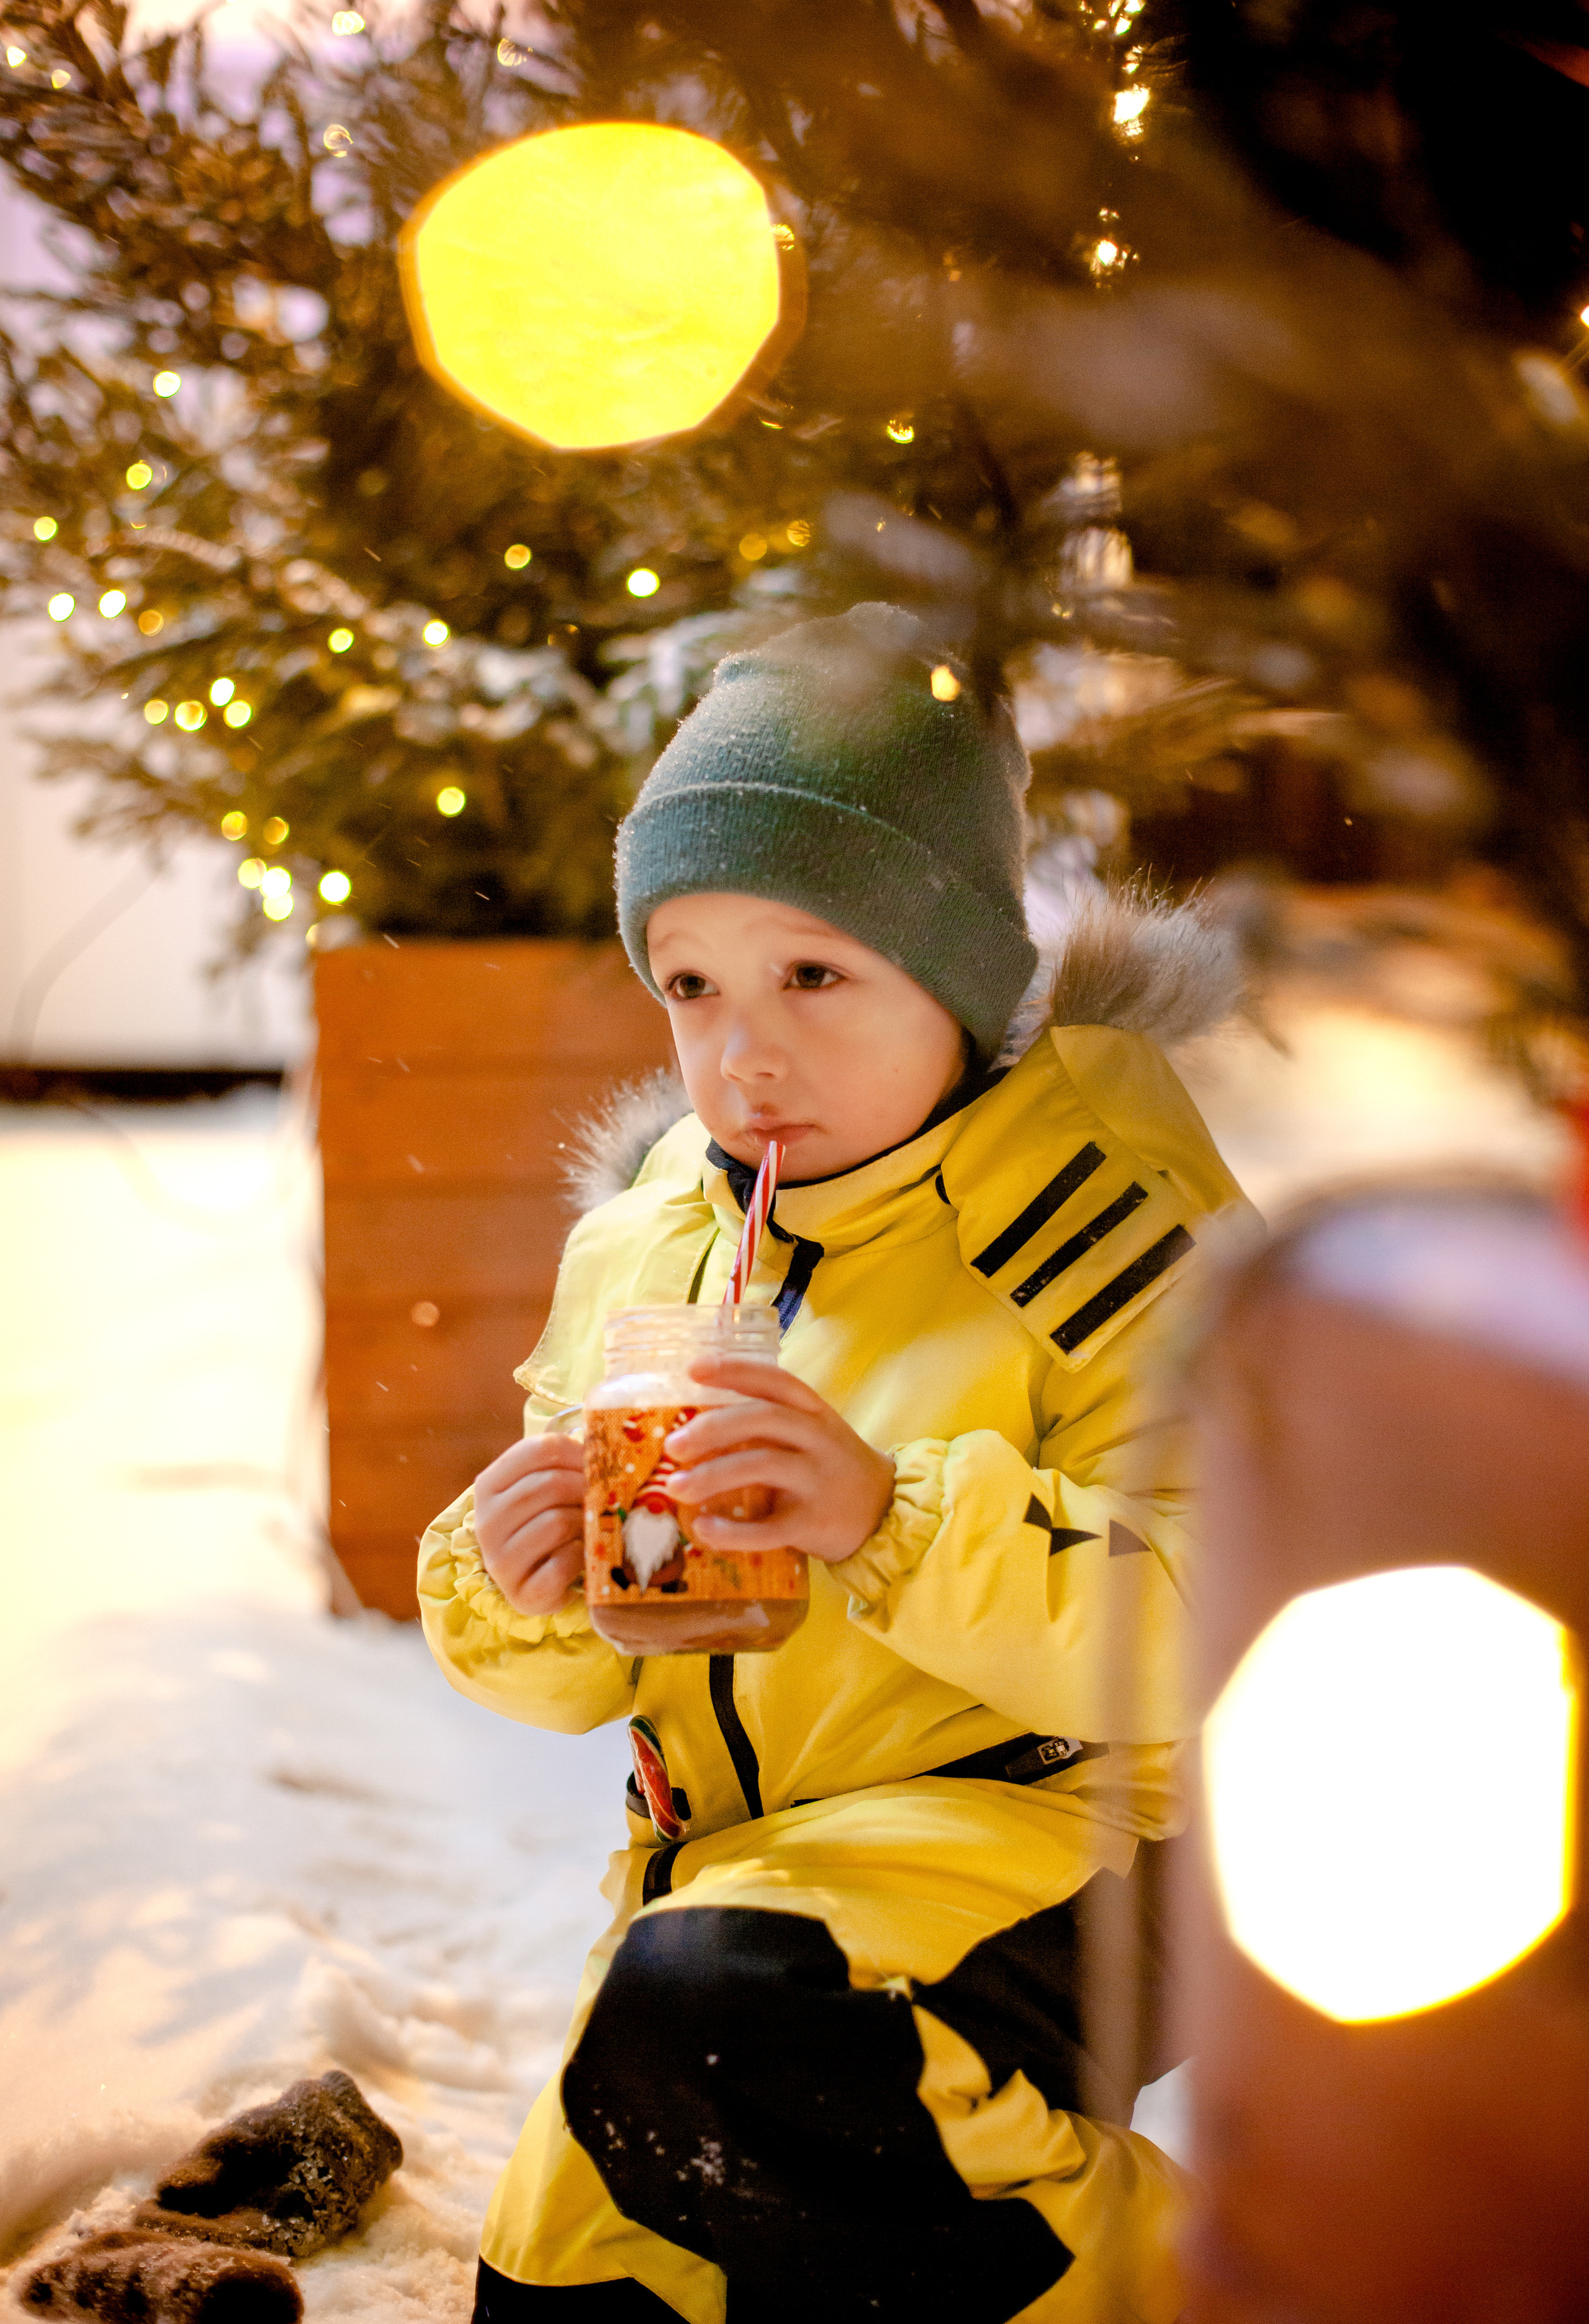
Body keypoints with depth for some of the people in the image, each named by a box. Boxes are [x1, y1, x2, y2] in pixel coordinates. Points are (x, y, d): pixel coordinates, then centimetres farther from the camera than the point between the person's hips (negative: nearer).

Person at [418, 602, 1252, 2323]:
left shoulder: (1100, 1216, -13)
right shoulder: (646, 1244, 6)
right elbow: (583, 1675, 12)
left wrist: (896, 1523, -36)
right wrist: (525, 1600, -13)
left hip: (1043, 1826, -7)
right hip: (733, 1862, 7)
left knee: (704, 2016, -34)